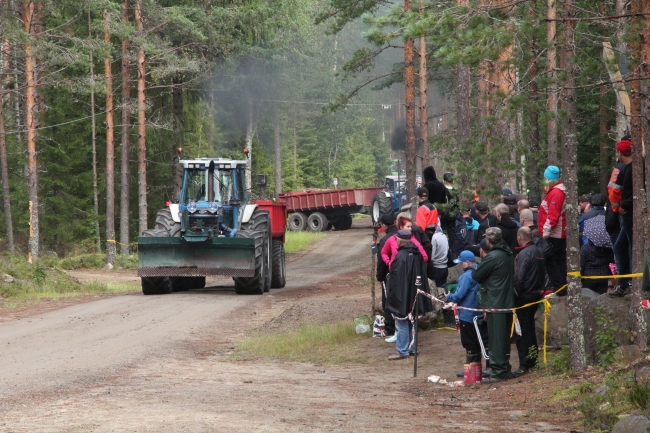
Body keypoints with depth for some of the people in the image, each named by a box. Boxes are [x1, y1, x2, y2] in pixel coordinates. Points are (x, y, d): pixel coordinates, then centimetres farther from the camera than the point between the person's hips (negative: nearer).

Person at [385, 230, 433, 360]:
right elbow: (422, 274, 12)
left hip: (402, 295, -8)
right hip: (415, 295, 8)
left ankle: (403, 351, 0)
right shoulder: (417, 254, 4)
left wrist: (392, 299, -12)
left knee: (402, 324, -2)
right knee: (411, 322, 17)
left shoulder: (401, 256, -21)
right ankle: (412, 348, 23)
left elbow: (396, 279, -19)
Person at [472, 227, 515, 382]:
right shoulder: (508, 254, 8)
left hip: (495, 303, -9)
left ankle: (499, 371, -2)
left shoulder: (492, 257, -19)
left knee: (496, 339, -4)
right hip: (508, 301, 9)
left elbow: (476, 276, -13)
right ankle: (505, 368, 22)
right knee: (505, 337, 16)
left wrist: (476, 269, 9)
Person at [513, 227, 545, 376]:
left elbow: (518, 277, -21)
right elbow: (543, 273, 17)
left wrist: (514, 295, -12)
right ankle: (532, 359, 25)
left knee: (522, 331, -5)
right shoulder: (539, 252, 9)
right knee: (530, 328, 19)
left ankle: (524, 364, -6)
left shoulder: (523, 254, -18)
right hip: (536, 295, 9)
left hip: (524, 297, -9)